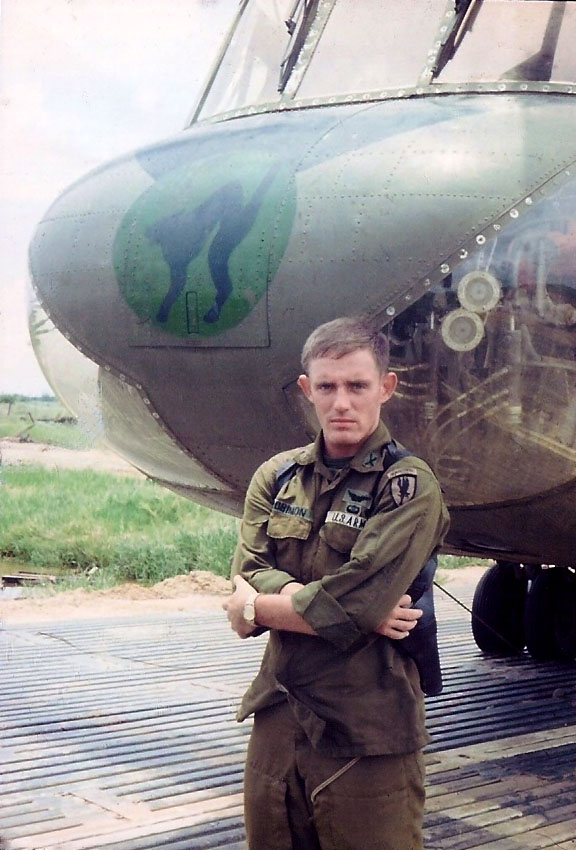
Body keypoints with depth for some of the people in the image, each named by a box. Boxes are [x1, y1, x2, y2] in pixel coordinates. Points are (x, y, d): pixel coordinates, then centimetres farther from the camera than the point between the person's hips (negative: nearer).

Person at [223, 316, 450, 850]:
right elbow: (249, 571, -5)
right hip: (278, 719, 5)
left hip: (366, 734, -5)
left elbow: (345, 611, -20)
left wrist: (254, 607, -6)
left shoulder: (409, 487, -11)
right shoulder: (276, 477, 8)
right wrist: (310, 598, -21)